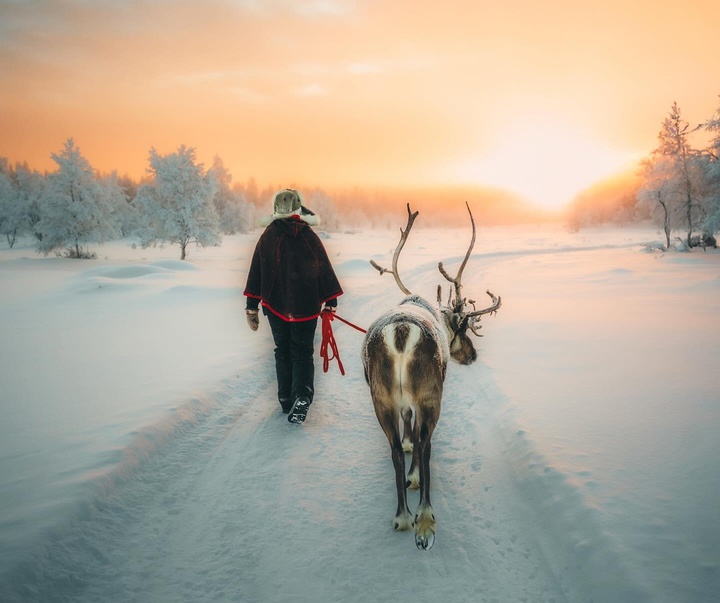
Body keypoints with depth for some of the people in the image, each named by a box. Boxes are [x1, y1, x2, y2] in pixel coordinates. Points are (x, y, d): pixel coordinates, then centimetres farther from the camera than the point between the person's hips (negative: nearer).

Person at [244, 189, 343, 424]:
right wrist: (330, 302, 11)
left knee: (283, 352, 16)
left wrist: (251, 307, 7)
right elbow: (325, 271, 1)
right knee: (302, 352, 6)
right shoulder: (310, 237, -3)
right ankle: (302, 396, -15)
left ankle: (286, 399, 19)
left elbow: (256, 274, 1)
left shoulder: (267, 237, -1)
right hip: (306, 307, -1)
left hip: (276, 306, 1)